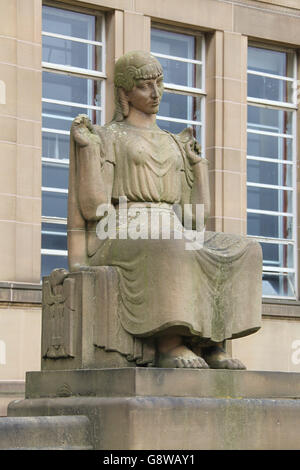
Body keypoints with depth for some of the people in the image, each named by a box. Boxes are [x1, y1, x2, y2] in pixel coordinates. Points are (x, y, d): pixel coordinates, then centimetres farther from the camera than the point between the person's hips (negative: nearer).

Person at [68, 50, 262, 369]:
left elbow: (191, 213, 16)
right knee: (170, 253, -40)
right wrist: (86, 148, -9)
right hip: (122, 240, -6)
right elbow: (93, 207, -6)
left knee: (242, 251, -18)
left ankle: (208, 342, -24)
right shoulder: (106, 138, 8)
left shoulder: (173, 145, 24)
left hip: (169, 237, 6)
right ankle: (168, 344, -37)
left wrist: (197, 160, 25)